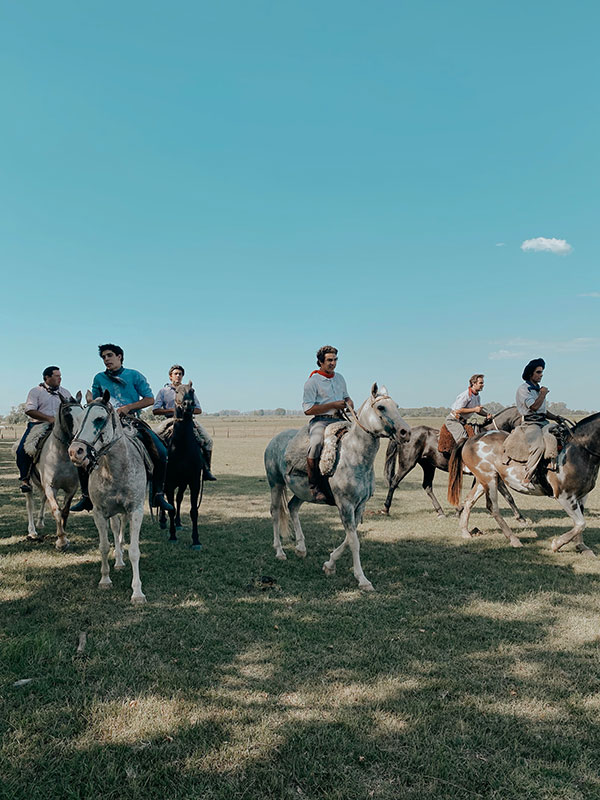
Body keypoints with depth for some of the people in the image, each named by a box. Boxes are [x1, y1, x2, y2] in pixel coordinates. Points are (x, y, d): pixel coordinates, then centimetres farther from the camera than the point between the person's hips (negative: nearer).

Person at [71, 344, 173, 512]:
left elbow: (150, 399, 1)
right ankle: (86, 496, -2)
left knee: (161, 452, -21)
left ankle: (158, 494, -7)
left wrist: (128, 407, -11)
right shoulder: (99, 378, 12)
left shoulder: (134, 375, 5)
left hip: (133, 421, -2)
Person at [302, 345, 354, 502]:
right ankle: (314, 487, -24)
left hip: (339, 420, 7)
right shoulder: (312, 382, -5)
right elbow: (308, 410, -12)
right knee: (315, 445, -35)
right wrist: (333, 405, -15)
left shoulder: (340, 378, 17)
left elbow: (346, 396, 33)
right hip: (320, 420, -7)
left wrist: (349, 402, 7)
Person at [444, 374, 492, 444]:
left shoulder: (477, 396, 7)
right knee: (463, 439, -24)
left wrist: (487, 415, 0)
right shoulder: (465, 395, -21)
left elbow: (478, 410, 21)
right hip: (453, 420, -9)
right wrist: (474, 409, -26)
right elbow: (458, 410, -26)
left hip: (463, 421, 9)